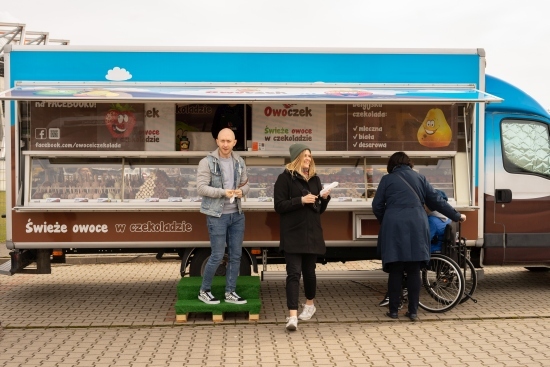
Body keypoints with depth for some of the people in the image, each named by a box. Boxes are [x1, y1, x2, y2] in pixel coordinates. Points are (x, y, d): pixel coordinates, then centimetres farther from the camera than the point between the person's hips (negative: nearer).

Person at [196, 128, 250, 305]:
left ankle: (230, 292, 22)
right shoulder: (207, 162, -10)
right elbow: (201, 188, -16)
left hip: (237, 215, 6)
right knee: (217, 256, -1)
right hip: (217, 216, -6)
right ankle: (204, 291, 18)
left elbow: (246, 184, 11)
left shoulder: (239, 162, 6)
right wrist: (223, 192, -26)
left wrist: (241, 191, -12)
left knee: (236, 255, 9)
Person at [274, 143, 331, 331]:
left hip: (312, 233, 5)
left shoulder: (315, 179, 12)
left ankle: (310, 304, 37)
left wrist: (324, 198, -4)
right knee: (294, 273, -11)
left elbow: (320, 209, 16)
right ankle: (292, 316, -12)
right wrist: (301, 200, -20)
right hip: (293, 234, -5)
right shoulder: (285, 178, -4)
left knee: (309, 270, 16)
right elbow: (279, 206, -11)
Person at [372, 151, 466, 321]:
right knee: (414, 271, 7)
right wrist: (456, 216, 24)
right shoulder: (420, 177, 14)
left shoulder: (387, 179, 8)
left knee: (395, 271, 4)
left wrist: (385, 221, 26)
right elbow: (436, 200, 14)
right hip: (416, 227, 2)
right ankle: (413, 311, 11)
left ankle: (394, 310, 9)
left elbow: (377, 206, 8)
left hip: (394, 227, -2)